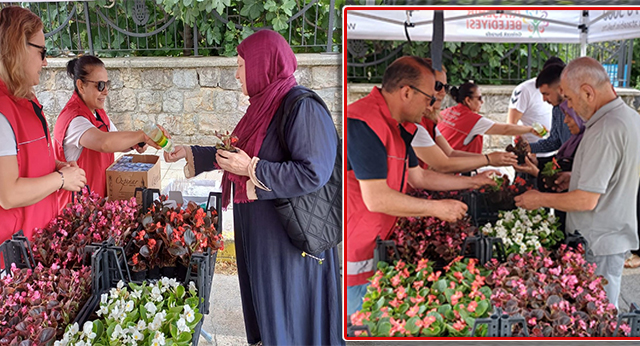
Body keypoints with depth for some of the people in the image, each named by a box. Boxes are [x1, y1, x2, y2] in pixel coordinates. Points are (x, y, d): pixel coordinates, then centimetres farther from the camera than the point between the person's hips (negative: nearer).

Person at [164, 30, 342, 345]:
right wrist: (191, 153, 21)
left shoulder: (303, 109, -20)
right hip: (257, 229, 9)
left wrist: (252, 169, -23)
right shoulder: (263, 105, 9)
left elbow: (313, 173, -27)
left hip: (285, 235, -9)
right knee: (263, 301, 21)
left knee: (285, 306, 6)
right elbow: (236, 153, 21)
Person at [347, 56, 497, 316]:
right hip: (352, 259, -10)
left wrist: (472, 182, 25)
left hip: (370, 251, 10)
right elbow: (376, 198, -26)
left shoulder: (396, 129, 12)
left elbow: (418, 177, 24)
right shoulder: (364, 124, -22)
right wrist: (437, 208, -14)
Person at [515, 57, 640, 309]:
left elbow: (586, 201, -24)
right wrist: (578, 176, 14)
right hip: (618, 234, 10)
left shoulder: (605, 130, -26)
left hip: (598, 243, -10)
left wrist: (539, 199, -11)